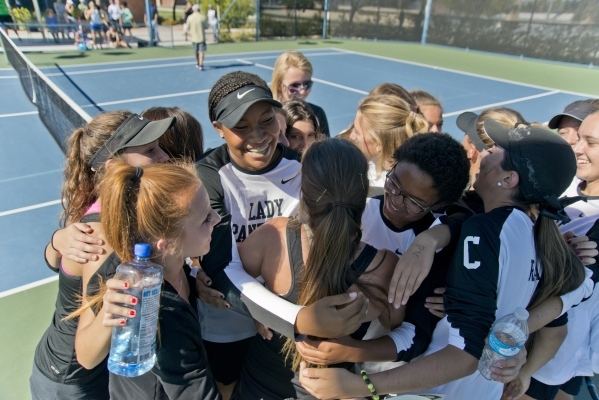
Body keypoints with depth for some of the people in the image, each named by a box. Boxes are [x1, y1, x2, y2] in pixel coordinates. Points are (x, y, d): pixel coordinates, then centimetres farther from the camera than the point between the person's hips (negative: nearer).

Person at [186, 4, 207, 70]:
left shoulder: (190, 17, -3)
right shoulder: (202, 17, -8)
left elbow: (188, 28, 4)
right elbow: (206, 27, 2)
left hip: (194, 37, 3)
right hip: (201, 37, -3)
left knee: (196, 52, 18)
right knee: (201, 51, -3)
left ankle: (197, 64, 34)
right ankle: (200, 65, -15)